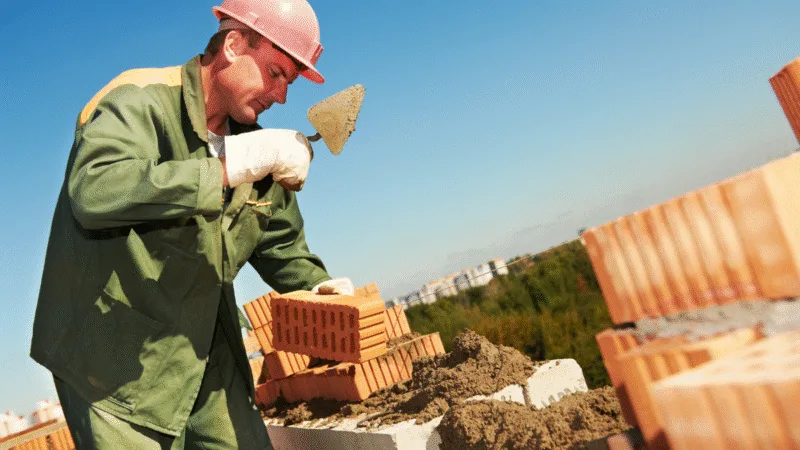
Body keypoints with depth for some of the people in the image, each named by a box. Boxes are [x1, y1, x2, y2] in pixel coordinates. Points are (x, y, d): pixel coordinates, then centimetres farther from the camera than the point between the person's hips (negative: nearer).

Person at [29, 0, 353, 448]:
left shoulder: (254, 143, 6)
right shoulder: (141, 104, -16)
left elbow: (281, 245, 16)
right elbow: (93, 192, -37)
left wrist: (320, 288, -3)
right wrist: (230, 164, -37)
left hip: (209, 358, 7)